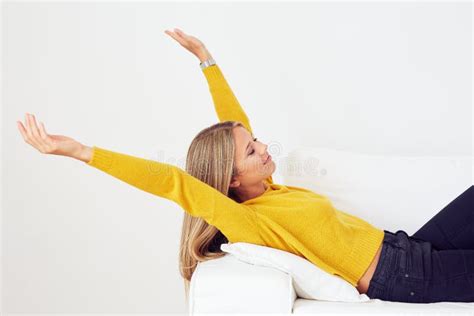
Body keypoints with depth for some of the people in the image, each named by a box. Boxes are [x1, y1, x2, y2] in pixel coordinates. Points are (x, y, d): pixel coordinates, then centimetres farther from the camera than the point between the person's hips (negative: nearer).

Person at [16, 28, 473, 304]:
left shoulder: (262, 190, -1)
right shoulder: (246, 219, -24)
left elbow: (234, 122, 5)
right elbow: (172, 181, -36)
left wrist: (205, 57, 7)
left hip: (402, 246, 8)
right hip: (403, 278, -8)